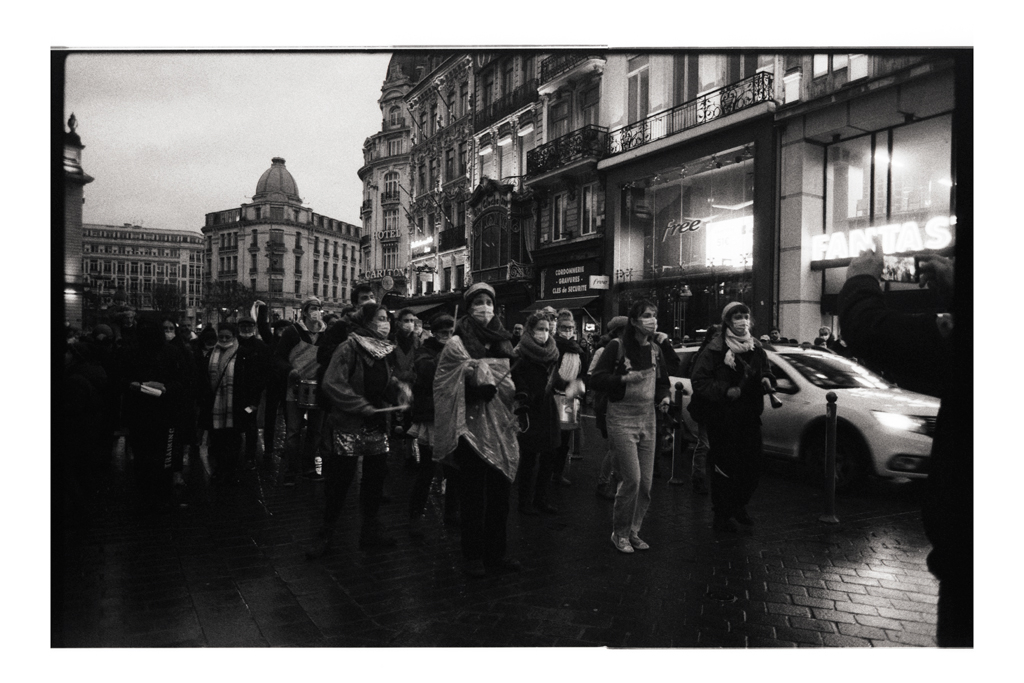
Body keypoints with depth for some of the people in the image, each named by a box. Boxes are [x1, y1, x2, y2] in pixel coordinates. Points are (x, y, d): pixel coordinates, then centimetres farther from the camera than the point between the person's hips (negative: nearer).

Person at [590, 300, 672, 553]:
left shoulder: (655, 350, 10)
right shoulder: (617, 347, -8)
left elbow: (663, 381, 22)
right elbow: (597, 380, -10)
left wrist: (664, 397, 2)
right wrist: (624, 378, -20)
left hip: (647, 420, 6)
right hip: (622, 420, -6)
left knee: (646, 482, 7)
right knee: (632, 480, -9)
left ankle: (633, 531, 24)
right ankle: (620, 533, 11)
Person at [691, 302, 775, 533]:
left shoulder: (756, 348, 10)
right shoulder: (715, 349, -9)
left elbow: (766, 372, 23)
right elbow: (699, 382, -12)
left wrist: (766, 381, 0)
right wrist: (725, 391, -20)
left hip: (750, 417, 6)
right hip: (722, 418, -5)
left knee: (753, 466, 8)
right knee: (724, 468, -2)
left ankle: (739, 506, 32)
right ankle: (722, 515, 15)